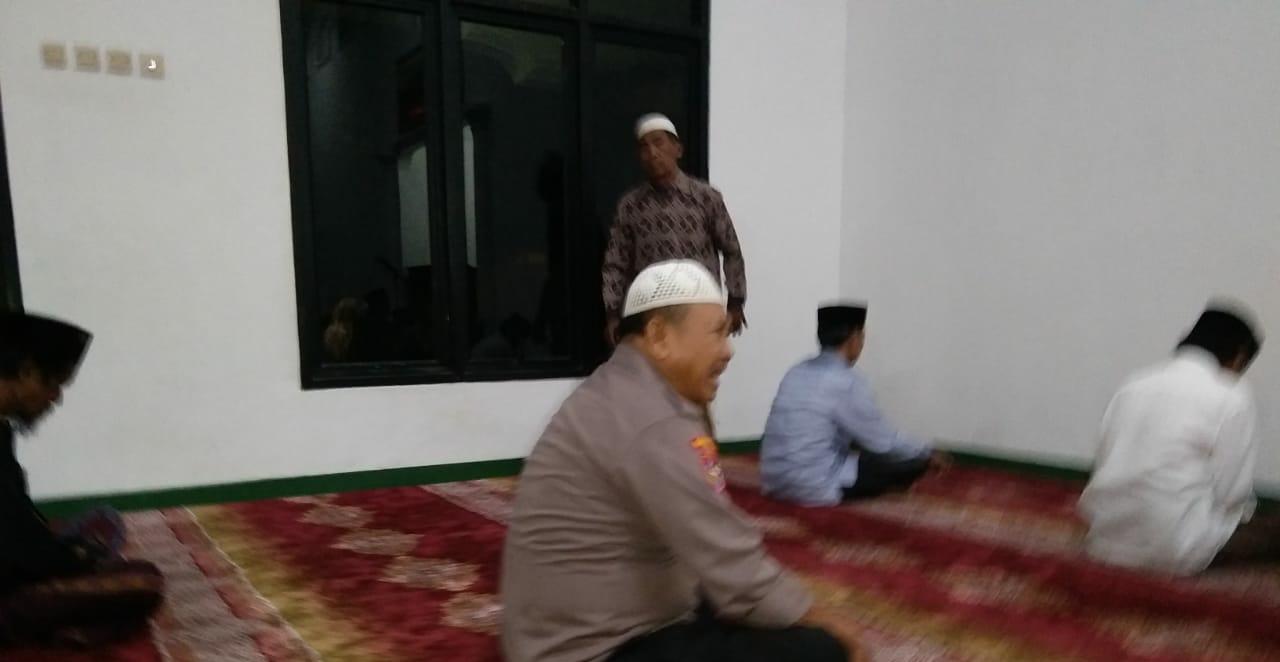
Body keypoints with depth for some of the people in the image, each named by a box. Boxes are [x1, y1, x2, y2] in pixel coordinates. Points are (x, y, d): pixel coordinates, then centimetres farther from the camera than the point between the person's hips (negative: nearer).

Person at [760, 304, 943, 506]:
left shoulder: (797, 373, 7)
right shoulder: (848, 381, -14)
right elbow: (883, 440, -5)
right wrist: (928, 453, 14)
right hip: (815, 487, -8)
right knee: (914, 461, 3)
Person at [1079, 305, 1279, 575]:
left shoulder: (1136, 382, 8)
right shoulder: (1232, 397, -6)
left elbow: (1105, 461, 9)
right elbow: (1230, 490, -7)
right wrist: (1242, 512, 16)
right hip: (1172, 547, -5)